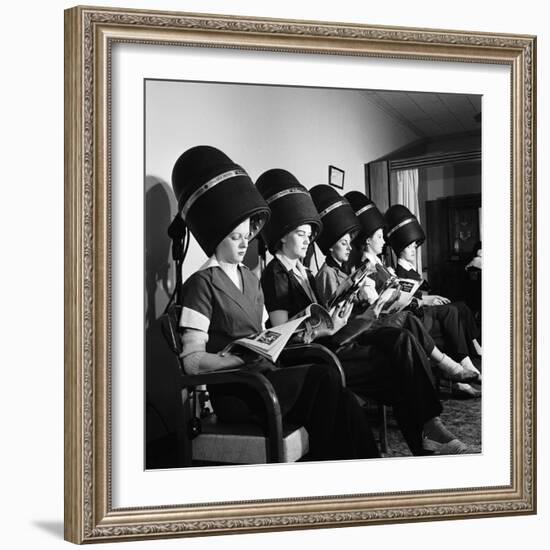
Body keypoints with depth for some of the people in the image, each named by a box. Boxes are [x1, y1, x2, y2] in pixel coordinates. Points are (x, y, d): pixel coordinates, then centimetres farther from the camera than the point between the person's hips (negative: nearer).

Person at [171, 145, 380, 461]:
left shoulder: (251, 280, 23)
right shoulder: (202, 284, -3)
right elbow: (192, 361, -11)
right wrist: (247, 360, -21)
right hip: (233, 393, -7)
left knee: (342, 404, -19)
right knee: (325, 377, -26)